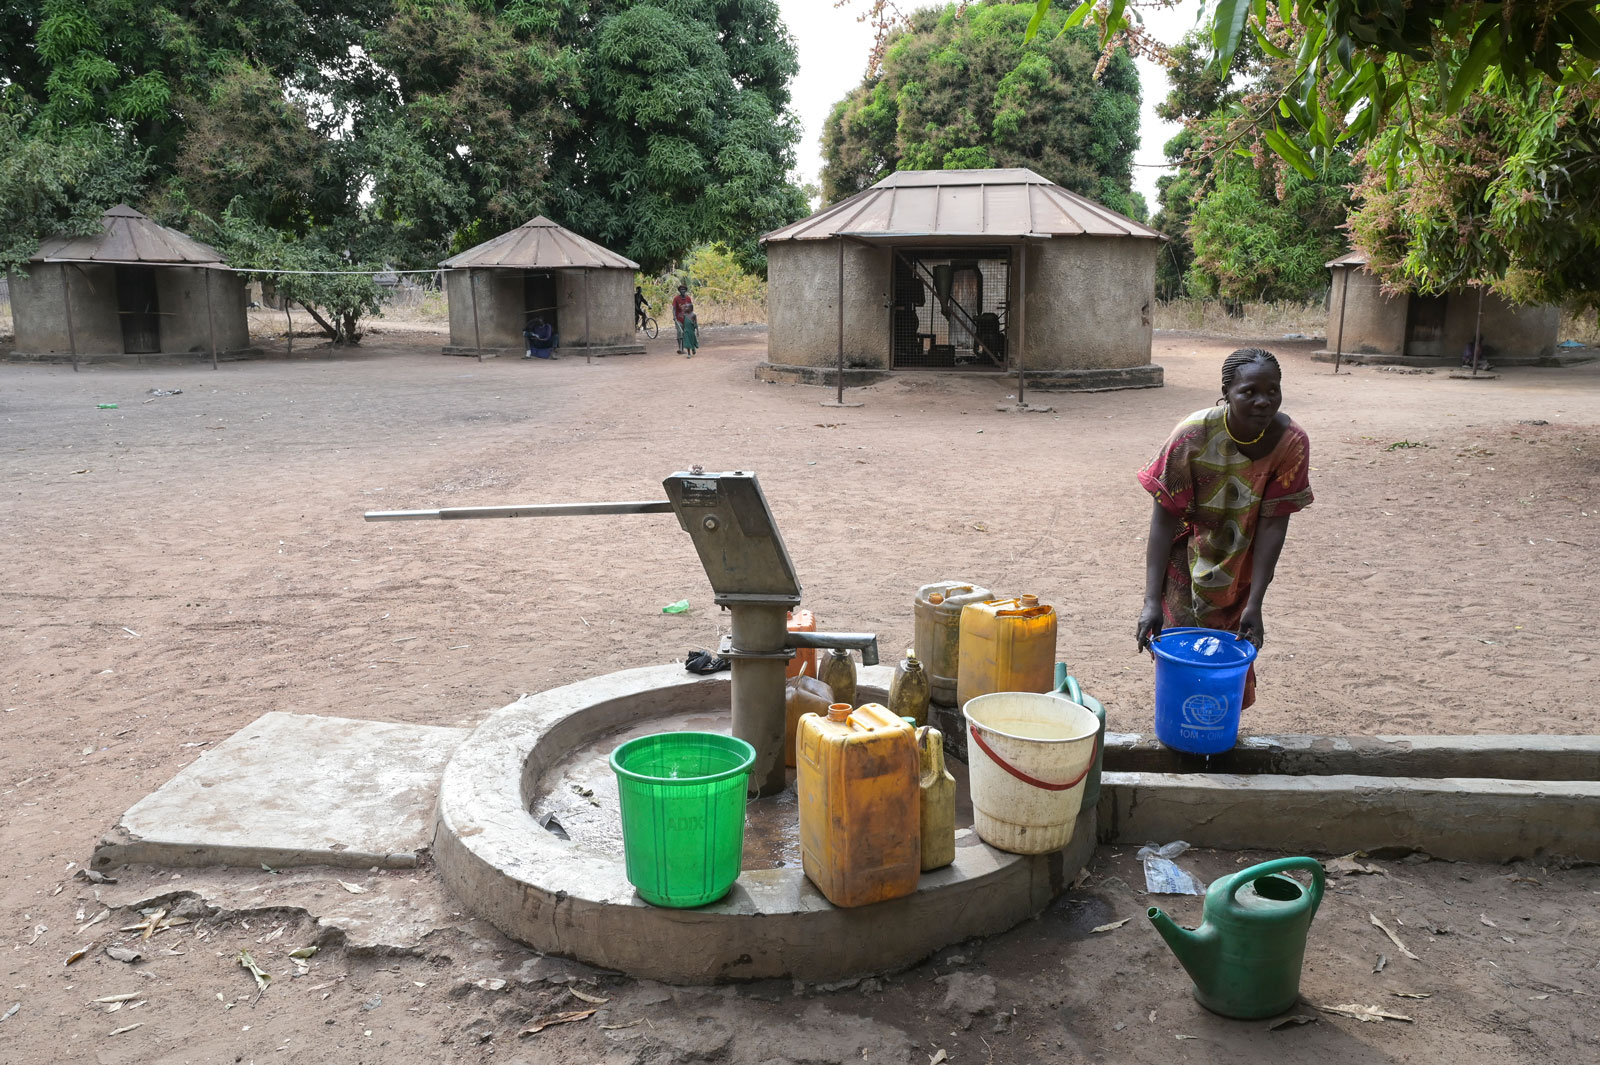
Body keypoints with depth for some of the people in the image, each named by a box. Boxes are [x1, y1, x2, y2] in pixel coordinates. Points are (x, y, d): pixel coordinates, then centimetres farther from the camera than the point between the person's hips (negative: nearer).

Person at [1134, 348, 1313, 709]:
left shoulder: (1291, 442, -21)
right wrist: (1152, 601, -28)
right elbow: (1164, 518, -24)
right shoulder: (1193, 435, -27)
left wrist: (1254, 605, -21)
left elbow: (1273, 524, -19)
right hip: (1186, 561, -2)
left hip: (1239, 567, 2)